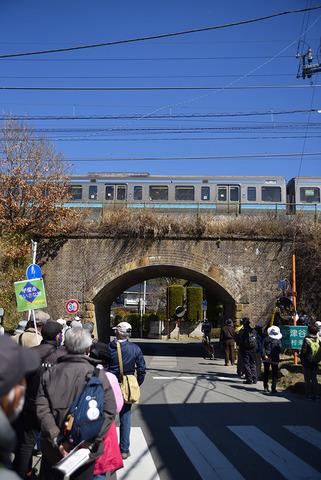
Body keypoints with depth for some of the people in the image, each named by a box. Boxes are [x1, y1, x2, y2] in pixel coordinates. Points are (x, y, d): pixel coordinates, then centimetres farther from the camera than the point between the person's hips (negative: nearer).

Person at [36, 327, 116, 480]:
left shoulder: (49, 373, -3)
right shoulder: (98, 375, -12)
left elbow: (41, 409, -12)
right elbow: (109, 411, -18)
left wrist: (57, 440, -15)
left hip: (52, 450, 2)